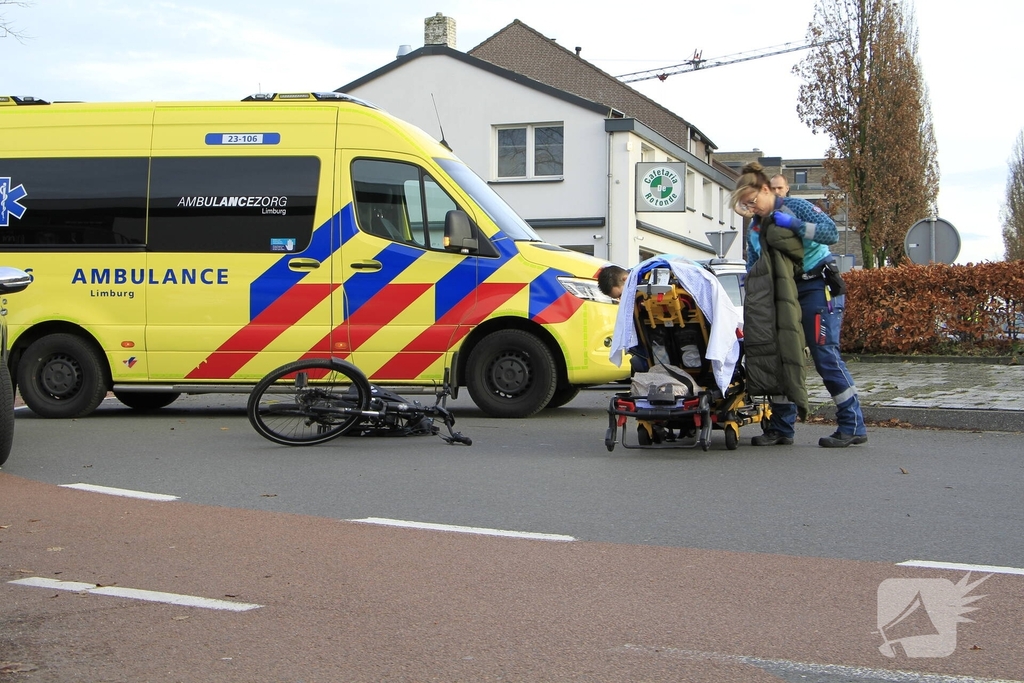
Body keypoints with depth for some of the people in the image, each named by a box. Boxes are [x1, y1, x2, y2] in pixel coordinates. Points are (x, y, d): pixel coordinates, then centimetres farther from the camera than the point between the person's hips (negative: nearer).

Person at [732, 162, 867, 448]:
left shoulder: (795, 207, -5)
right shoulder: (755, 228, 14)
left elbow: (831, 232, -16)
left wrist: (793, 225, -21)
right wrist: (751, 296, 0)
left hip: (817, 287, -7)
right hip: (783, 293, 7)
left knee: (825, 354, -13)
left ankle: (853, 426, -9)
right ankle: (781, 428, 9)